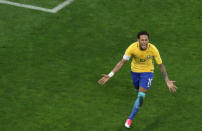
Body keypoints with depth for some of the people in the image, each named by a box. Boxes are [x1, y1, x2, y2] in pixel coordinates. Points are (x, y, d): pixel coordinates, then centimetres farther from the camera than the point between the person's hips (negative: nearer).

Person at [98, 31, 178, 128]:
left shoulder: (153, 49, -29)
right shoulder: (132, 48, -28)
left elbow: (161, 65, -16)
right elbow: (122, 62, -21)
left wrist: (167, 81, -20)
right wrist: (110, 75, -27)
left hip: (147, 72, -2)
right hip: (135, 71, 2)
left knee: (141, 97, -14)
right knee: (137, 89, 28)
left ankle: (130, 118, 4)